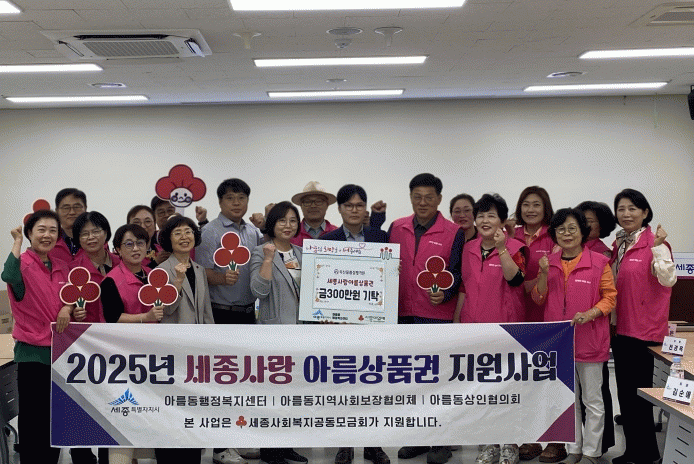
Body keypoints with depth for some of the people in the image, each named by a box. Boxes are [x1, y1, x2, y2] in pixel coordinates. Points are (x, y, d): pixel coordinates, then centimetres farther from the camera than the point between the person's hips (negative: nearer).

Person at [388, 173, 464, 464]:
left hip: (437, 314, -4)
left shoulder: (453, 233, -2)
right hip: (402, 313, 4)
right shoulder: (396, 228, 8)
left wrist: (444, 294, -22)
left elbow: (456, 273, -3)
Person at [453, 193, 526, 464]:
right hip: (474, 325, 5)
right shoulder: (469, 249, 9)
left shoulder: (514, 247, -5)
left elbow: (515, 279, -22)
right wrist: (456, 320, 14)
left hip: (504, 326, -5)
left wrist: (501, 248, -27)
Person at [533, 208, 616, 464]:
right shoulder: (549, 262, 6)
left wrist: (589, 314, -21)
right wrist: (544, 274, -11)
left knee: (592, 400, 7)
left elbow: (609, 297, -4)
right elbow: (539, 298, 6)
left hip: (589, 340, -4)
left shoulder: (599, 262, -7)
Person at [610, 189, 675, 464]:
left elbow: (668, 280, -26)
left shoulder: (654, 243, -12)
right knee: (625, 392, 15)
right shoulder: (618, 244, 12)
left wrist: (657, 248, -34)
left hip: (643, 330, -8)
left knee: (638, 392, -1)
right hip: (621, 328, 8)